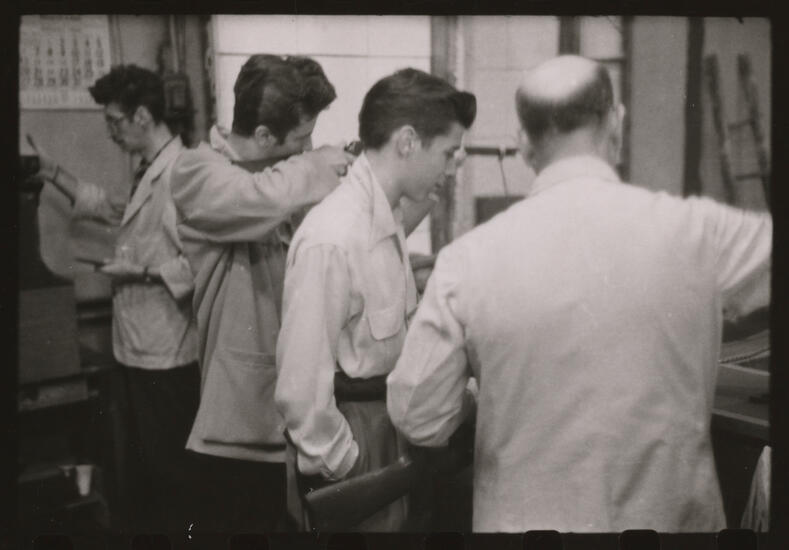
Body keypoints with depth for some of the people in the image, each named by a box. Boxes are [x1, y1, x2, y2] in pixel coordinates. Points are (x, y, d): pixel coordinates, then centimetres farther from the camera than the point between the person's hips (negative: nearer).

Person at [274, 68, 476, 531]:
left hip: (390, 422, 8)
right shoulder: (333, 239, -25)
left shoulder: (390, 219, 3)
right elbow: (301, 387, -23)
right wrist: (347, 472, -14)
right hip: (355, 431, -8)